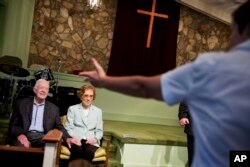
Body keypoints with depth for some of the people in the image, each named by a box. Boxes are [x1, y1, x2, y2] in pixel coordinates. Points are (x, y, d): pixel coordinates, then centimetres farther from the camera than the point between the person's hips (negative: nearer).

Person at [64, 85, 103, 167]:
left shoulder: (98, 111, 19)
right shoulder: (72, 109, 14)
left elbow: (99, 130, 15)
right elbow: (68, 127, 7)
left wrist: (95, 139, -6)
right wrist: (73, 138, -13)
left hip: (90, 141, 1)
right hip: (75, 140, -1)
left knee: (89, 151, -34)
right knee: (77, 150, -37)